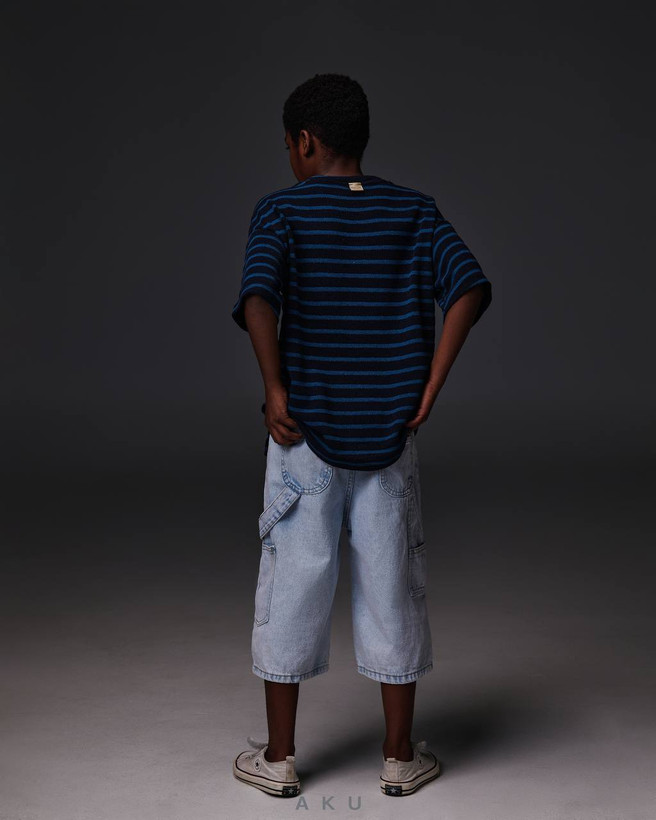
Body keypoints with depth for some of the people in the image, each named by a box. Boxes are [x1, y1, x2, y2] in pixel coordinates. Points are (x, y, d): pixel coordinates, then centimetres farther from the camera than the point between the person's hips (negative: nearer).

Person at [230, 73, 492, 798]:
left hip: (305, 436, -2)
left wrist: (275, 392, -14)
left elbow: (258, 297, -22)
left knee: (292, 583, 9)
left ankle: (279, 757, 19)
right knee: (391, 586, 10)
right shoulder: (413, 211, 4)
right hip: (388, 437, 2)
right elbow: (470, 287, -11)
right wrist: (430, 386, -9)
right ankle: (400, 757, 20)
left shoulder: (281, 210, -4)